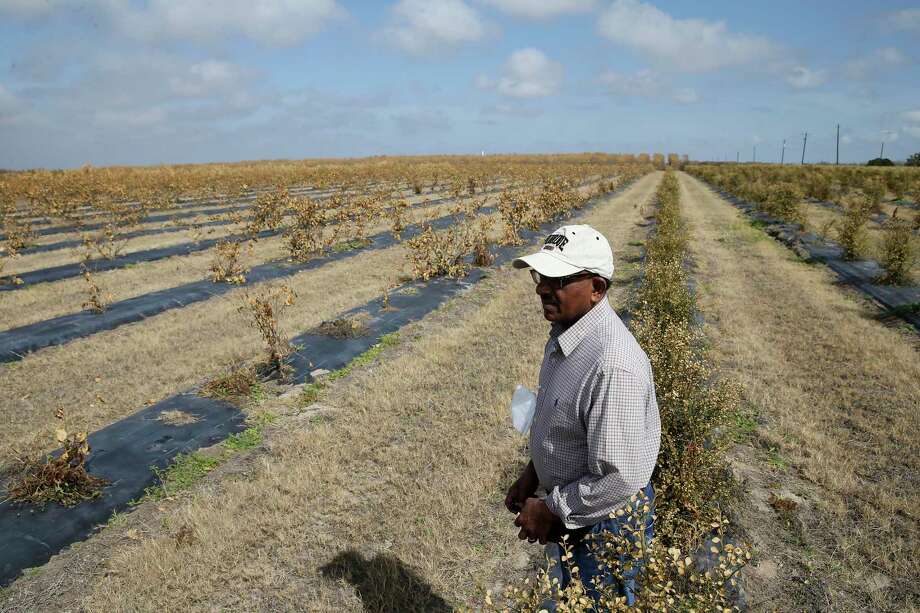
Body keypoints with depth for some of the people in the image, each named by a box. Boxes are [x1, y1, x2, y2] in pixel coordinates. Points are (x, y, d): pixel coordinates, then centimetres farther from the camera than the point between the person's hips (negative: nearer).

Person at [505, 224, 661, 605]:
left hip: (605, 521, -9)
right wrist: (532, 474, 8)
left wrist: (550, 510, -20)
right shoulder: (567, 333, -4)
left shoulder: (612, 363, -35)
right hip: (572, 511, 9)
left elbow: (621, 478, -32)